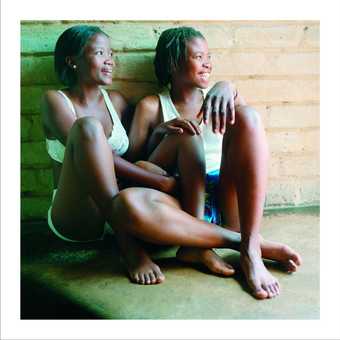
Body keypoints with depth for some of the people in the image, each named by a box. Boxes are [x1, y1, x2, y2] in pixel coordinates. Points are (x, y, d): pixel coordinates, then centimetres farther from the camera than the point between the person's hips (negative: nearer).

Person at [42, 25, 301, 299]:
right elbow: (100, 157, -15)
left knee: (132, 202, -38)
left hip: (114, 212, 3)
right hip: (74, 216, -2)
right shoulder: (55, 100, 0)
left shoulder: (115, 100, 14)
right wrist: (159, 182, -20)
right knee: (88, 127, -31)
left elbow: (138, 155, 9)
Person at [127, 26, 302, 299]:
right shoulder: (152, 106, 10)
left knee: (248, 116, -21)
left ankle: (251, 249, -29)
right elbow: (132, 164, 2)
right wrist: (159, 133, -15)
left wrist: (228, 89, -23)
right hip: (181, 202, -2)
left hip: (227, 202, 2)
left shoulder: (216, 96, 16)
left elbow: (248, 124, -5)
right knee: (186, 134, -26)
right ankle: (196, 244, -23)